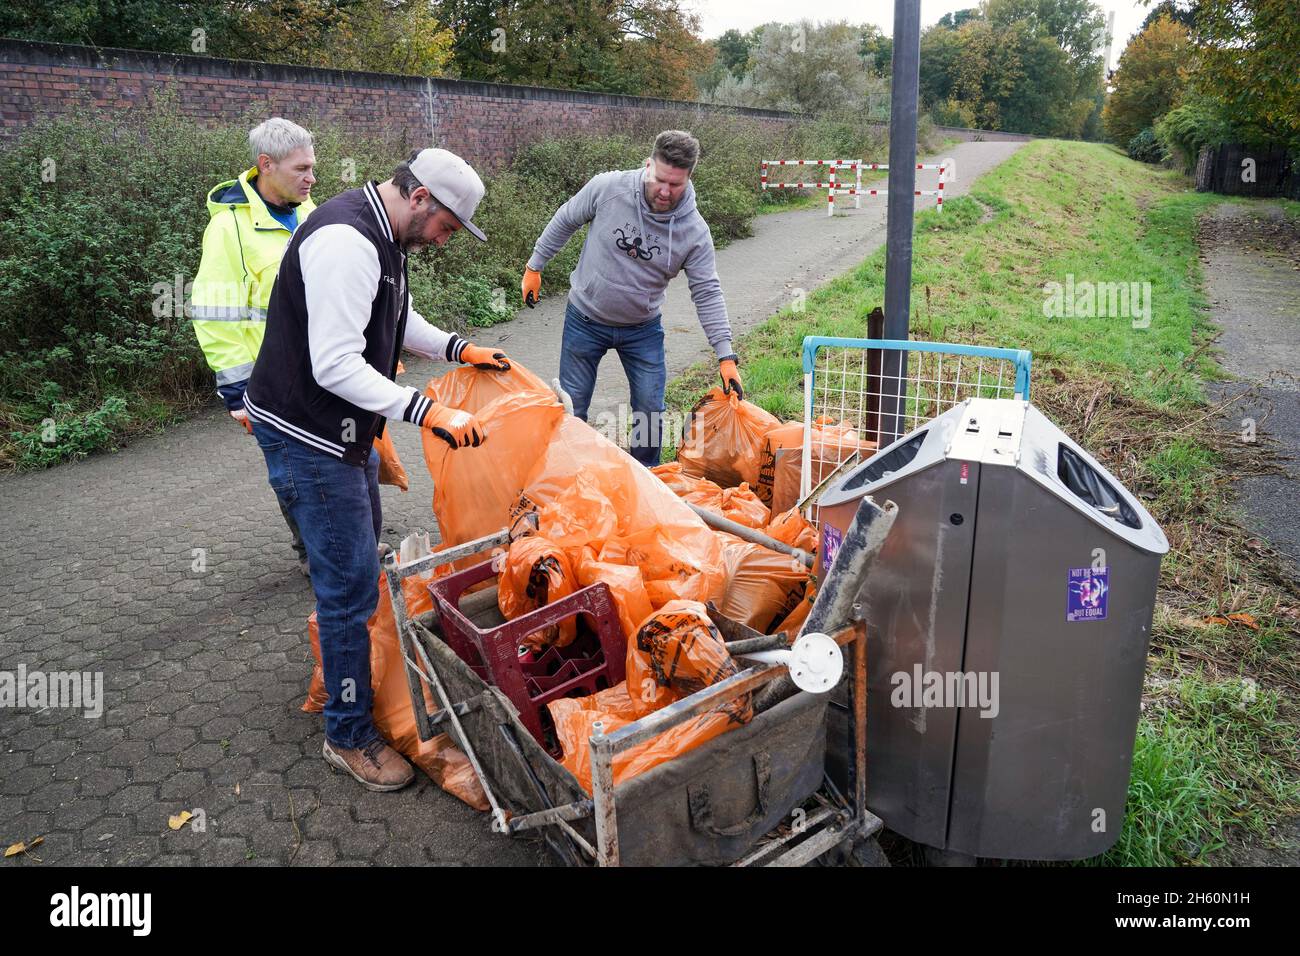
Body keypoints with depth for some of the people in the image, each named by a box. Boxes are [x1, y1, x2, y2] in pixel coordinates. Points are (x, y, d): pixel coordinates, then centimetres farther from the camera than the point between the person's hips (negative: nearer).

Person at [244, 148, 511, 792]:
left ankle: (345, 664, 47)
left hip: (345, 428, 11)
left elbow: (396, 321, 23)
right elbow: (336, 366, -30)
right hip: (305, 434, -11)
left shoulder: (382, 237, 8)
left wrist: (458, 349, 12)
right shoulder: (345, 243, -25)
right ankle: (349, 737, 11)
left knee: (359, 553, 25)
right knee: (352, 582, -4)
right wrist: (427, 412, -32)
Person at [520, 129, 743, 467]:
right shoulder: (606, 188, -19)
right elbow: (565, 222, -1)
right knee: (571, 409, 8)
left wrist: (726, 357, -17)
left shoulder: (695, 230, -16)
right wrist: (534, 268, 5)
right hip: (585, 319, -1)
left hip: (643, 328, 1)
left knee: (650, 412, 4)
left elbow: (707, 293, -12)